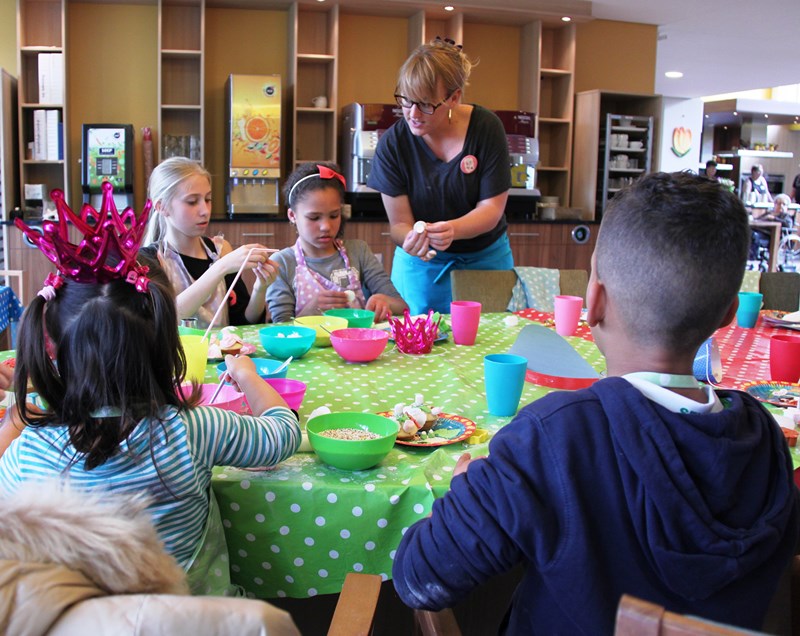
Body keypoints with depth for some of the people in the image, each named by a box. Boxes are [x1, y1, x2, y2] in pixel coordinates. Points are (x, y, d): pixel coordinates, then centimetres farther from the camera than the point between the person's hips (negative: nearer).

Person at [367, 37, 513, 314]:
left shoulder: (486, 128, -14)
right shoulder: (393, 143, -15)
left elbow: (491, 208, -13)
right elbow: (399, 223, -15)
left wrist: (452, 229, -33)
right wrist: (411, 239, -39)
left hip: (485, 257, 1)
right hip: (421, 262, 0)